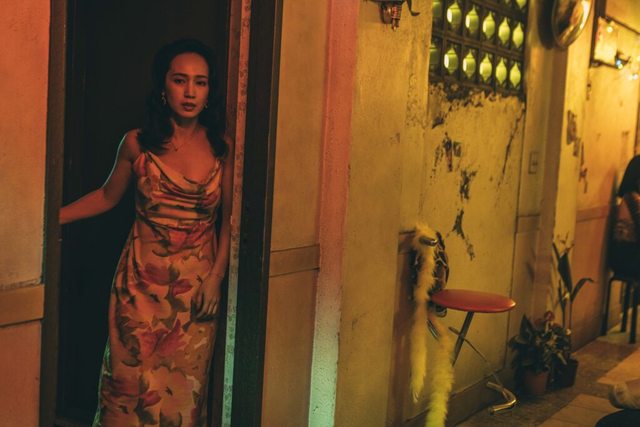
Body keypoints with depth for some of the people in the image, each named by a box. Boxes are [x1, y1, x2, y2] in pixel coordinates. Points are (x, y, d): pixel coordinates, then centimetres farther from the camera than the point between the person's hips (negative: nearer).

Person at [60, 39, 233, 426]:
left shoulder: (222, 148, -4)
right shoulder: (137, 144, -5)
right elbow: (107, 196, 9)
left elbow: (229, 216, 3)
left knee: (185, 384, 10)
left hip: (198, 283, 1)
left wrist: (216, 276, -5)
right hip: (143, 280, 0)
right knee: (135, 380, 5)